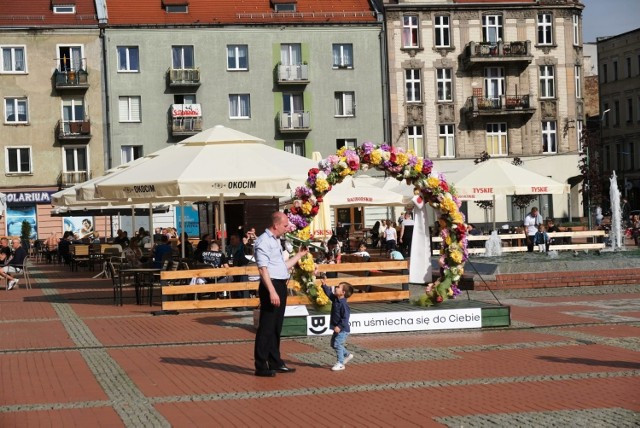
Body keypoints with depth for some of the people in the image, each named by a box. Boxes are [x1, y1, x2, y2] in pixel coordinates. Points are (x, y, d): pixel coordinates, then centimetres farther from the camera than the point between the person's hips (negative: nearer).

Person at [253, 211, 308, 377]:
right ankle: (261, 366, -1)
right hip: (271, 286, -10)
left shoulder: (275, 241, 20)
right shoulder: (263, 242, -11)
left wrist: (299, 255, 27)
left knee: (276, 327, 15)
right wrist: (272, 291, -24)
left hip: (281, 286, 10)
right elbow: (263, 269, -18)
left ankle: (275, 362, 23)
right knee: (266, 328, -6)